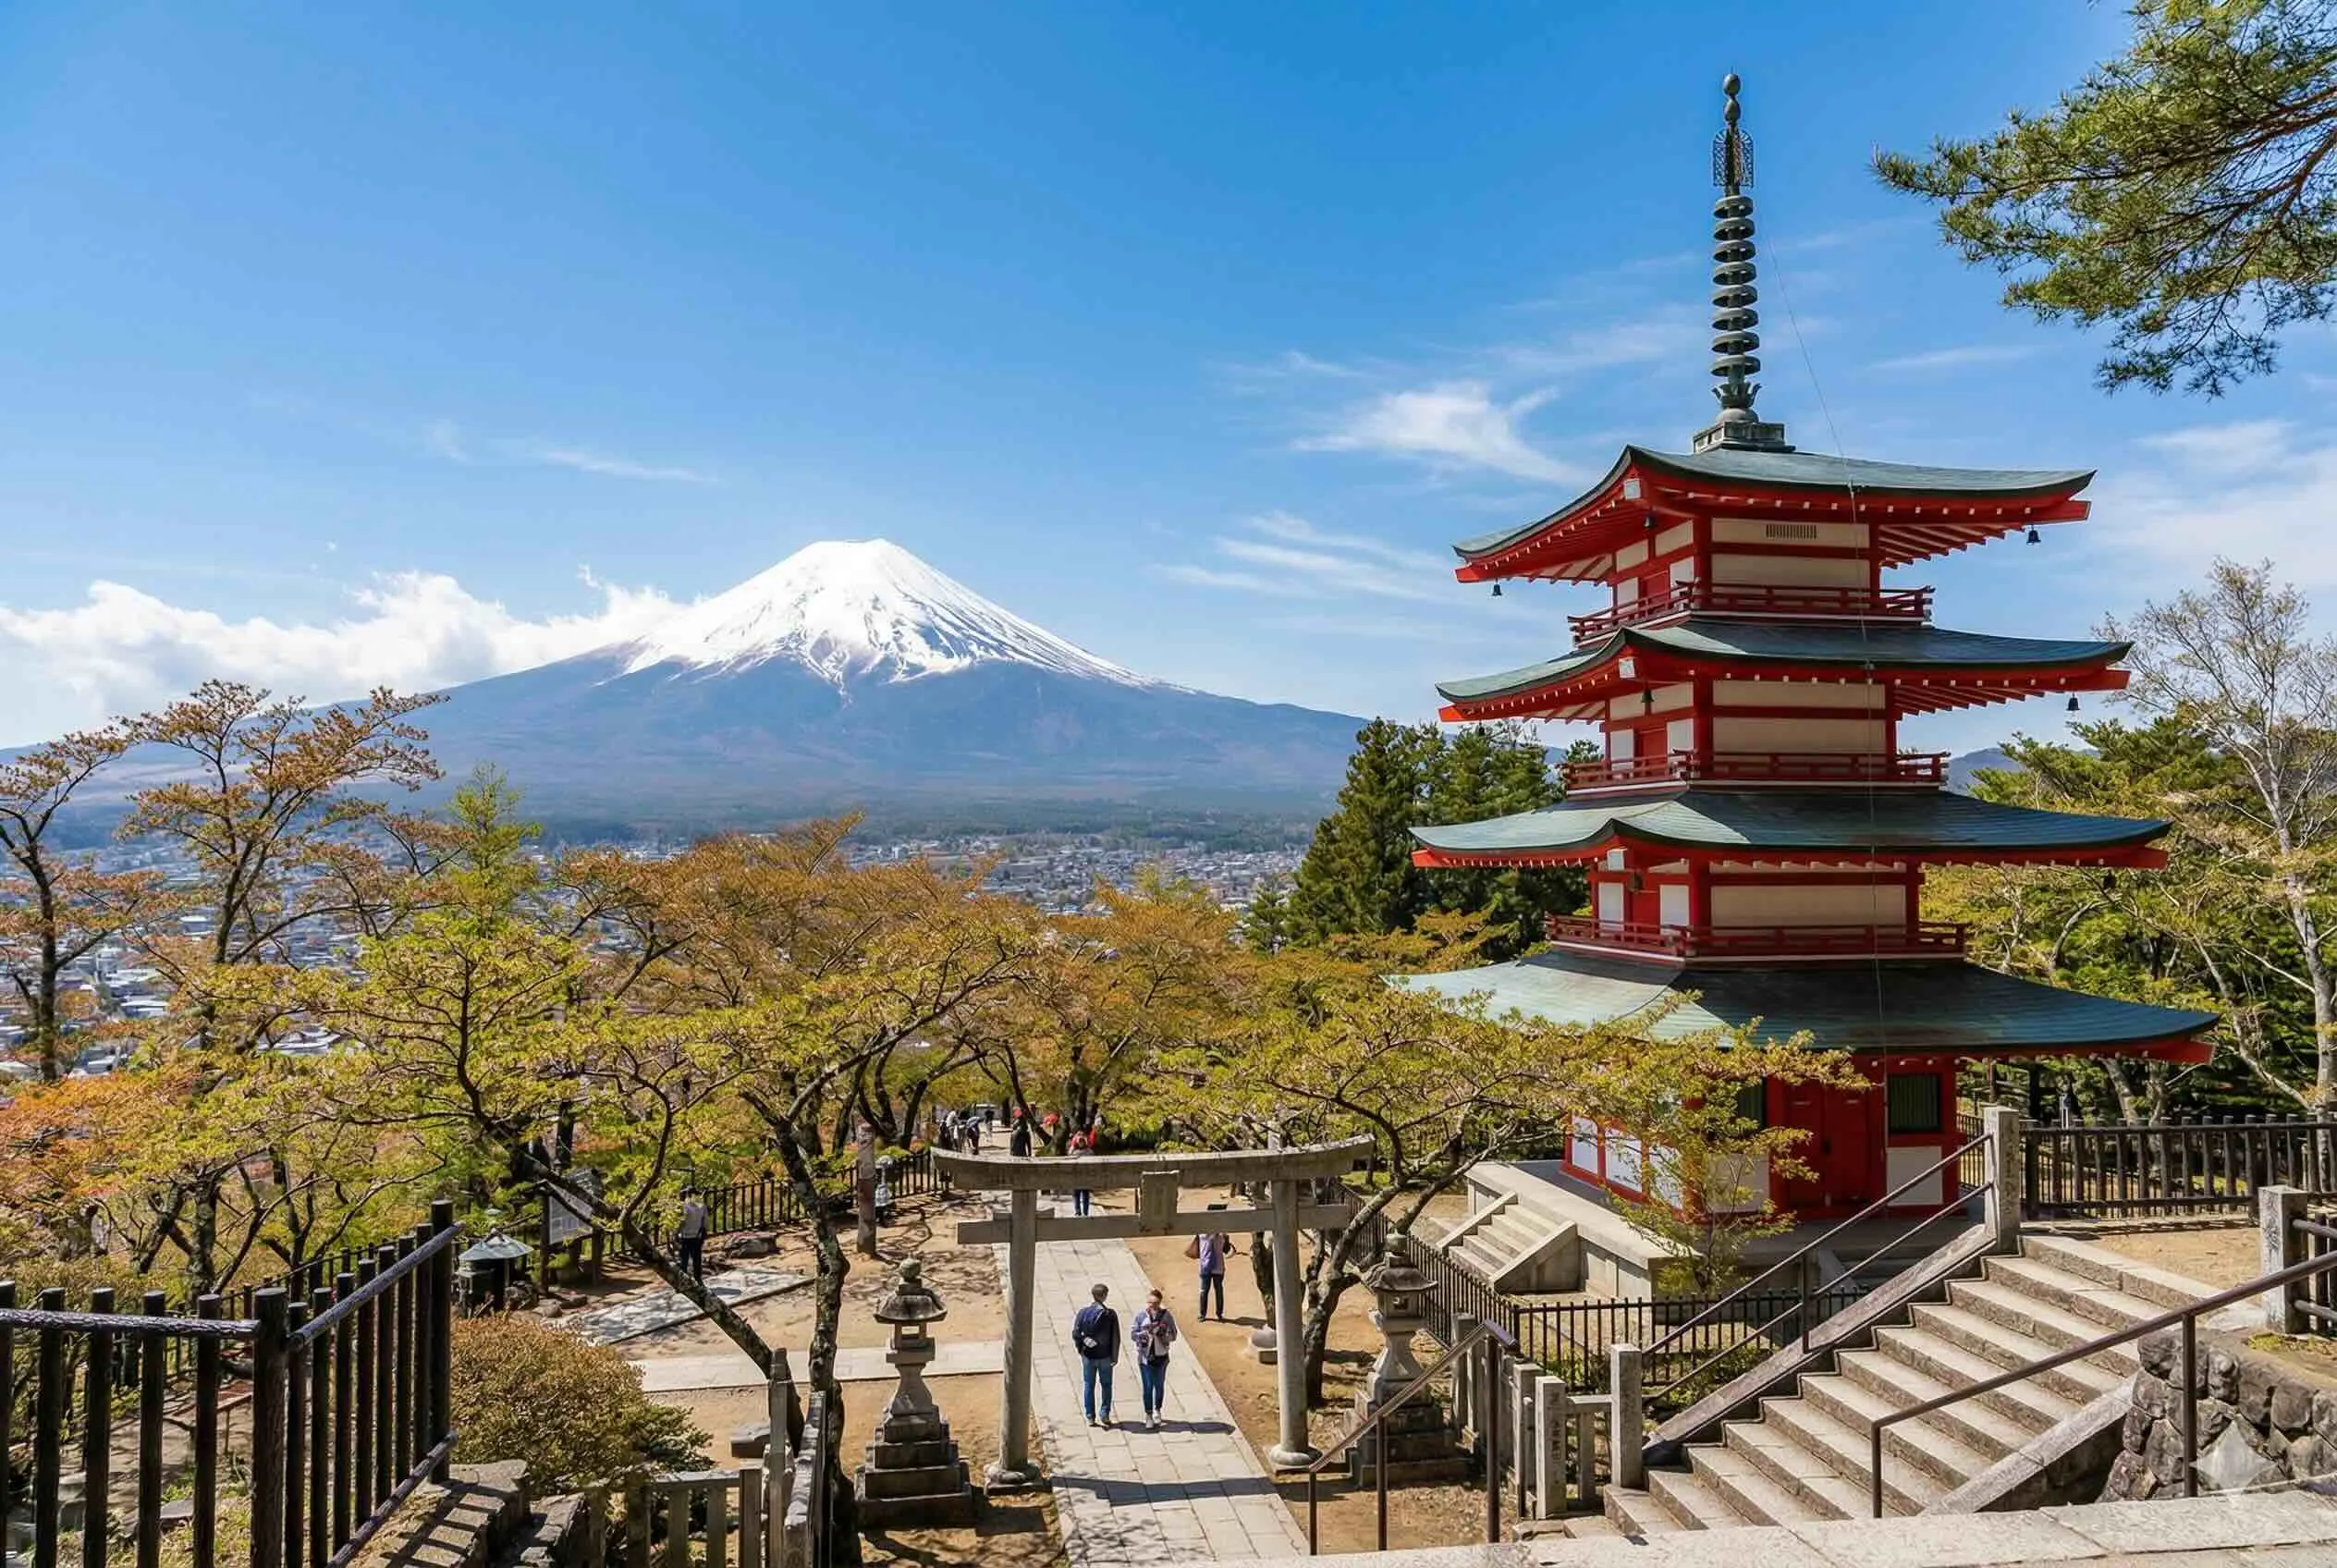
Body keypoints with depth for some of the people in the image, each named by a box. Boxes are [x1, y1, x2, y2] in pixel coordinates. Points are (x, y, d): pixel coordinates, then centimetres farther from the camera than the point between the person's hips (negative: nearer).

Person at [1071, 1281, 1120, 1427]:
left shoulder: (1083, 1312, -9)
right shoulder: (1110, 1314, -11)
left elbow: (1075, 1334, -7)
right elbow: (1115, 1338, -9)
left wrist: (1080, 1349, 8)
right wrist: (1115, 1357, -1)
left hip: (1088, 1356, 1)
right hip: (1105, 1356, -1)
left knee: (1088, 1386, 12)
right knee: (1106, 1385, 16)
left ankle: (1090, 1418, 14)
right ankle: (1105, 1415, 14)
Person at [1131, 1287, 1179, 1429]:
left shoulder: (1167, 1316, -8)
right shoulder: (1141, 1316, -9)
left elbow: (1173, 1336, -4)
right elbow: (1132, 1334, -5)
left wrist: (1162, 1333, -22)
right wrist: (1145, 1333, -22)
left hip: (1161, 1356, 1)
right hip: (1145, 1356, -1)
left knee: (1159, 1386, 14)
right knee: (1147, 1387, 1)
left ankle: (1157, 1411, 37)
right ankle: (1148, 1415, 16)